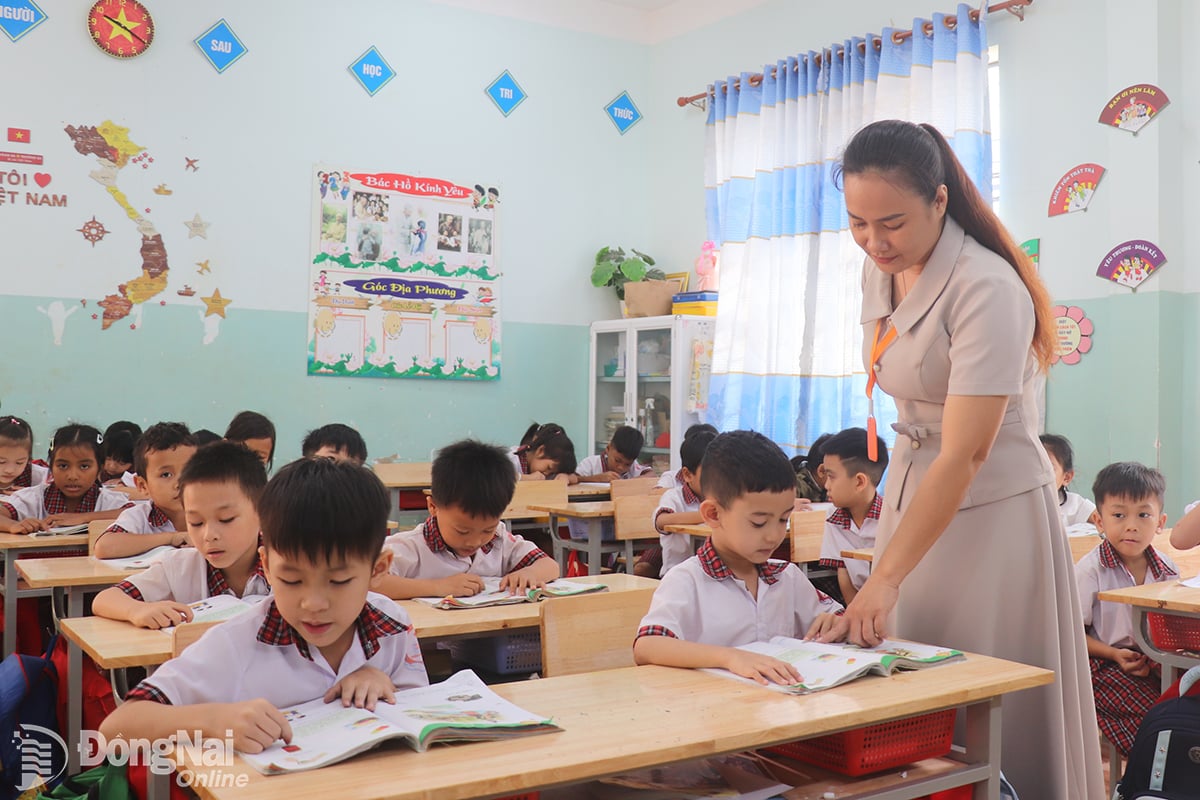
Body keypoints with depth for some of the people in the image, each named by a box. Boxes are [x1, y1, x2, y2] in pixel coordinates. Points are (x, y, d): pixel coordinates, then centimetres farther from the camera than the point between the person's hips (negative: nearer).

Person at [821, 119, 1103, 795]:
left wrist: (885, 578, -27)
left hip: (990, 507, -7)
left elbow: (966, 456, -26)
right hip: (915, 489, 7)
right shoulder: (880, 270, 2)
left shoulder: (988, 289, -22)